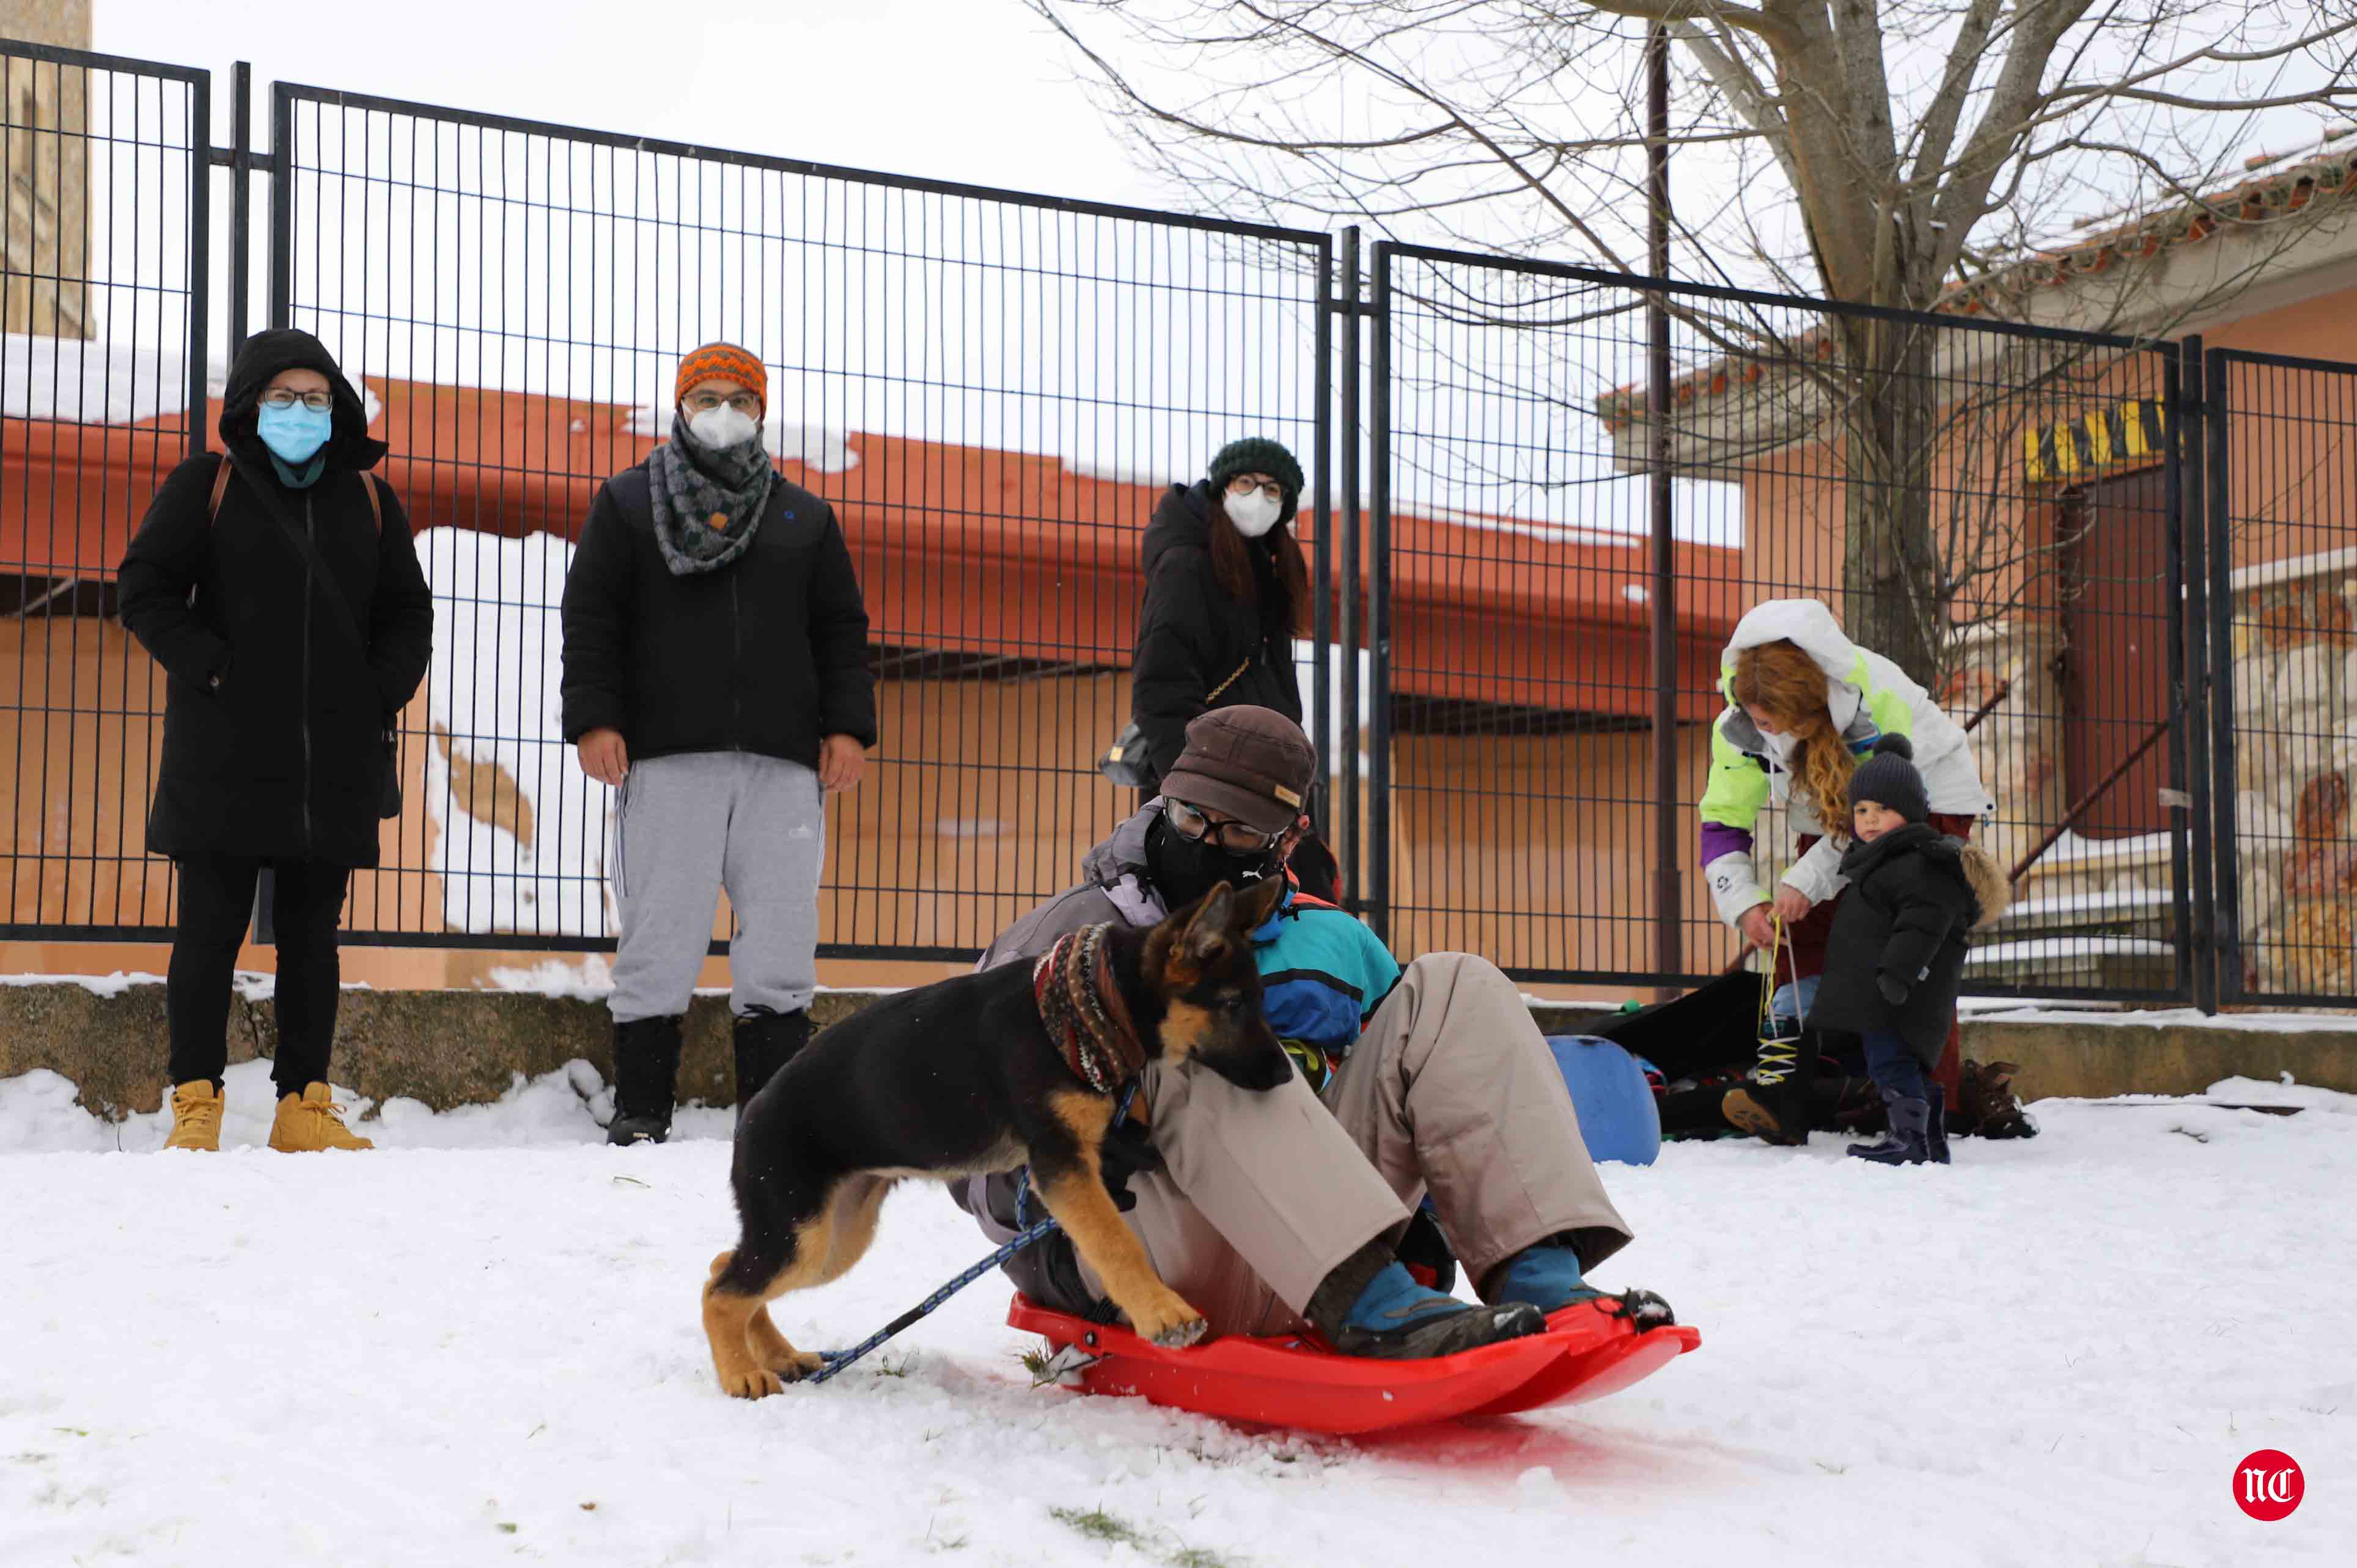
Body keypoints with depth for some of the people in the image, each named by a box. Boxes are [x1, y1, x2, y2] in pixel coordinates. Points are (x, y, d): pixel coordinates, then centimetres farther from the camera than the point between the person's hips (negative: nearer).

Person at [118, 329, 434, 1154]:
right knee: (211, 930, -1)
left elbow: (408, 614, 18)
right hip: (223, 755, -3)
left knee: (312, 937, 7)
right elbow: (145, 588, 1)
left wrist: (381, 692, 2)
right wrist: (210, 668, -10)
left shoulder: (369, 499, 14)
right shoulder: (207, 485, 4)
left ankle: (304, 1106, 13)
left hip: (335, 765, 3)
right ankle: (196, 1106, 5)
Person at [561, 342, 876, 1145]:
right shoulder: (626, 503, 13)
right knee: (659, 936, -4)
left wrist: (847, 725, 4)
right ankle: (640, 1109, 4)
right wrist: (593, 718, -6)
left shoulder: (804, 516, 20)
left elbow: (841, 630, 18)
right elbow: (590, 619, 7)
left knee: (781, 939, -2)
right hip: (665, 756, -2)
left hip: (784, 762, 2)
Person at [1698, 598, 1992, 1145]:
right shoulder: (1738, 729, -21)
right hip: (1831, 821, 5)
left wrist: (1807, 882, -33)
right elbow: (1722, 823, -13)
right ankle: (1781, 1087, -19)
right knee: (1804, 938, -13)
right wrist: (1746, 906, -28)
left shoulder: (1874, 695, -36)